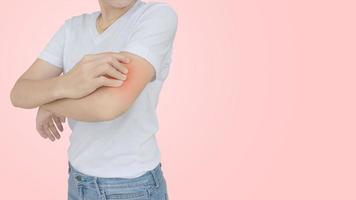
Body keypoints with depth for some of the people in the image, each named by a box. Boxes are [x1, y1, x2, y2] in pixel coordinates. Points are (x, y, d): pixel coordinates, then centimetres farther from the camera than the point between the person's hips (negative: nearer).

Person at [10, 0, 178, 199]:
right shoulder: (72, 28, 1)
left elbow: (109, 105, -30)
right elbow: (19, 93, -7)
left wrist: (47, 103, -10)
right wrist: (65, 85, -29)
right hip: (82, 181, 5)